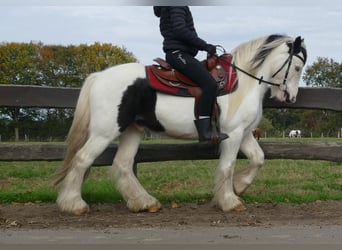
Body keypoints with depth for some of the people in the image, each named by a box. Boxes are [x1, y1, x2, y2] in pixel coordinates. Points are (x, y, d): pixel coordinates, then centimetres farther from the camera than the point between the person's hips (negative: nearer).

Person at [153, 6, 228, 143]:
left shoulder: (166, 8, 22)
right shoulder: (176, 5, -9)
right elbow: (180, 30, -20)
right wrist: (205, 46, -13)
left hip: (174, 53, 11)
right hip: (178, 53, -11)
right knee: (210, 83, -23)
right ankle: (204, 131, -27)